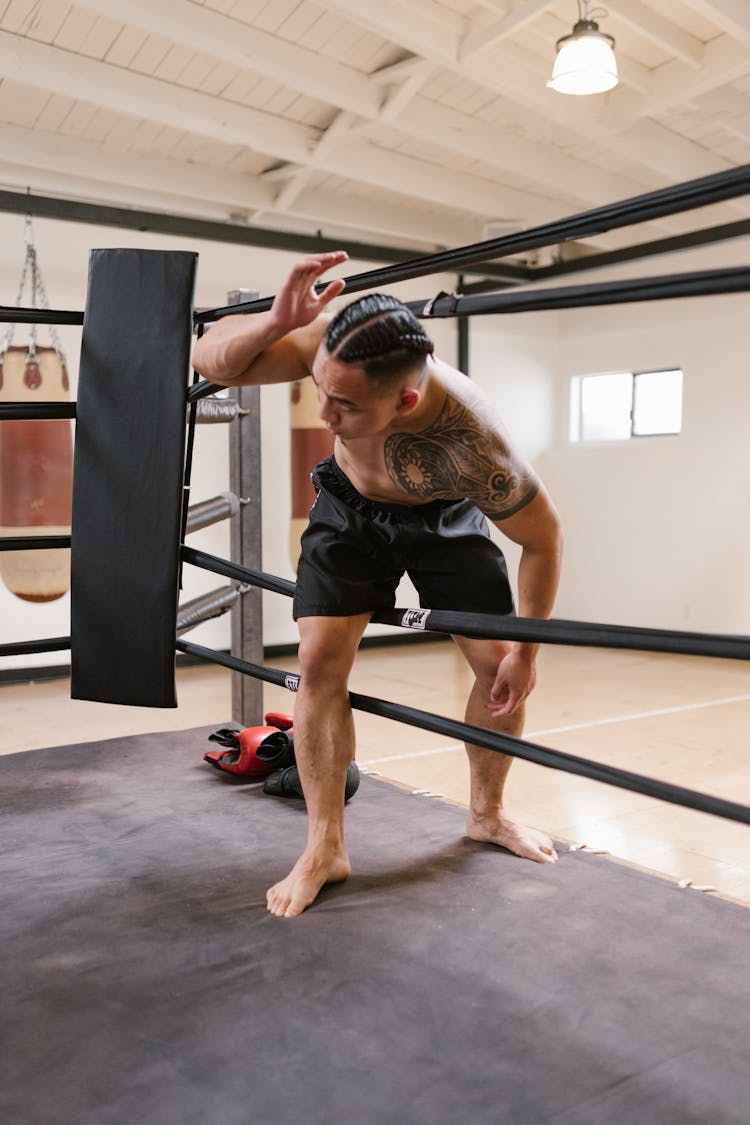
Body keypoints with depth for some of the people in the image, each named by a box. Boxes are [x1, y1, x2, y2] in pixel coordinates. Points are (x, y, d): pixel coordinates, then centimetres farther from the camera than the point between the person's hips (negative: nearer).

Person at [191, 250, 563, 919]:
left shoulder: (470, 444, -42)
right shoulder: (333, 343, -35)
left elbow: (545, 538, -25)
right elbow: (211, 361, -25)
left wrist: (527, 651, -17)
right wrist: (275, 321, -47)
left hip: (444, 517, -1)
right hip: (351, 508, 2)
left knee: (501, 667, -3)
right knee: (320, 663, -10)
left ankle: (487, 814, 23)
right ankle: (325, 848, 1)